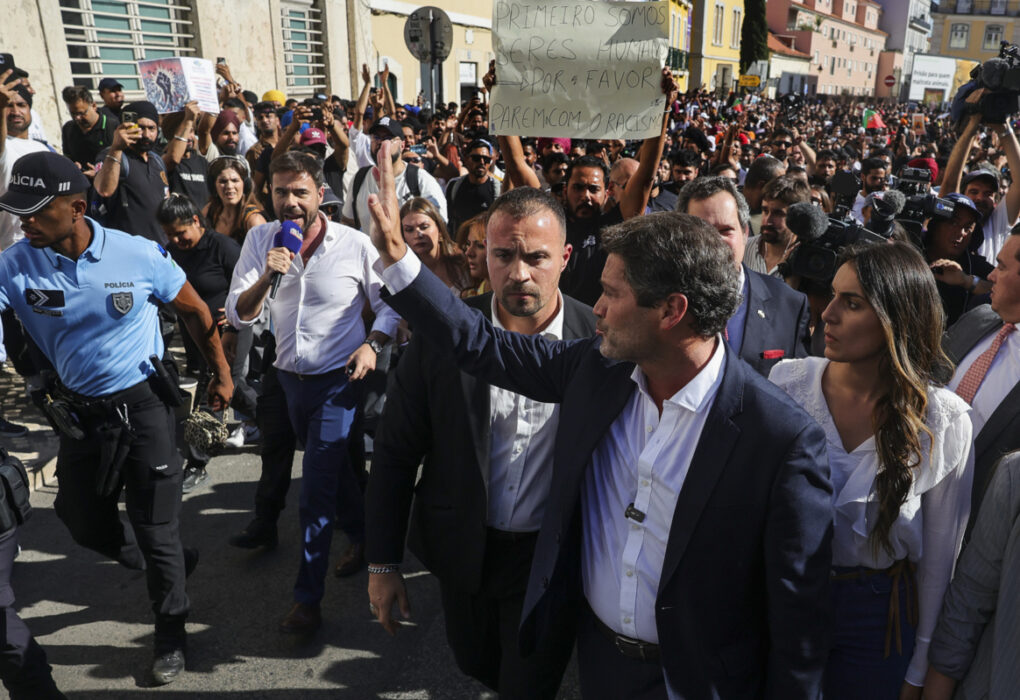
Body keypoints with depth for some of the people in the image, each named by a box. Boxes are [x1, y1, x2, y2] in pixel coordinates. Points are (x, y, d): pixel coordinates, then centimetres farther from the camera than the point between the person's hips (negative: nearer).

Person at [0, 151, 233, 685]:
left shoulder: (139, 255, -14)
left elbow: (195, 312, -1)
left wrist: (221, 374, 4)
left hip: (143, 405, -4)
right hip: (78, 414, 4)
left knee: (155, 529, 4)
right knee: (85, 524, 17)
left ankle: (171, 632, 25)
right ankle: (172, 564, 44)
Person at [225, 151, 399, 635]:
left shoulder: (354, 245, -12)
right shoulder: (259, 240, -3)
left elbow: (390, 303, -1)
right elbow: (238, 315, -8)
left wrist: (372, 344, -17)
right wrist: (267, 277, -25)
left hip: (337, 380, -4)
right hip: (289, 378, 4)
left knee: (317, 486, -5)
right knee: (332, 468, 21)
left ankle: (308, 596, 8)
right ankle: (360, 534, 46)